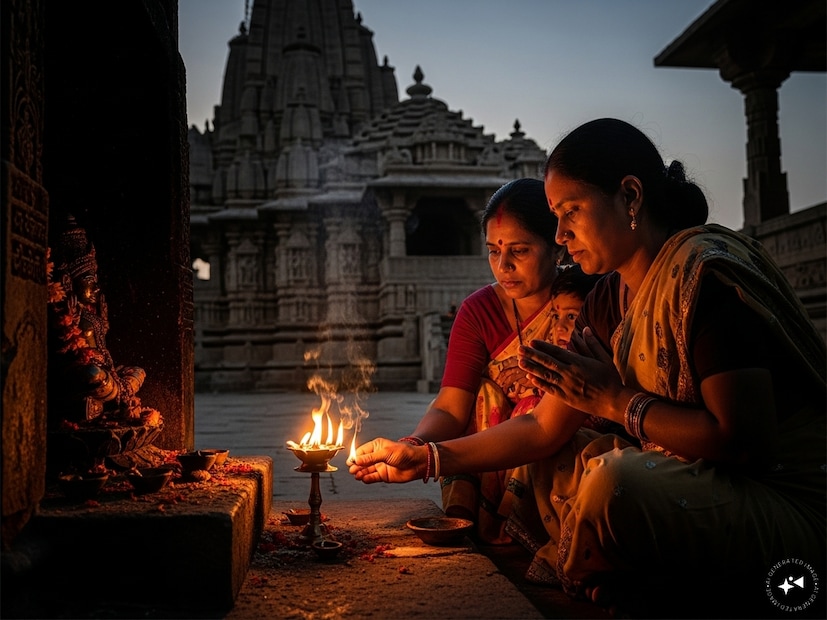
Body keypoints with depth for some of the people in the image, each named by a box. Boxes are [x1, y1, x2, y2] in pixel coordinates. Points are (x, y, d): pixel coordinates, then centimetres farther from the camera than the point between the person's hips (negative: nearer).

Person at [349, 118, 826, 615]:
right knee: (549, 460, 11)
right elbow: (545, 429, 8)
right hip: (701, 481, 9)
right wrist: (425, 459, 3)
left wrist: (613, 399, -16)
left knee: (617, 481, -33)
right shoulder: (611, 300, 7)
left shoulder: (704, 272, -19)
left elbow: (743, 441, -25)